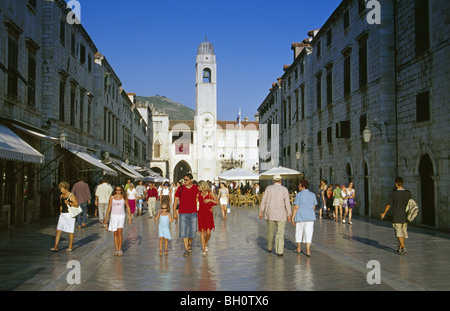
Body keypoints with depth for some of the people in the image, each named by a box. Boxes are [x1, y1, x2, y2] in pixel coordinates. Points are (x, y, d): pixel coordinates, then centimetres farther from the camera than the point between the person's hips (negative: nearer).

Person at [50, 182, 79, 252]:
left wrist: (69, 203, -28)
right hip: (62, 215, 6)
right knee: (58, 230, 0)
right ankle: (55, 247, 1)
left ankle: (70, 246, 18)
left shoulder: (71, 196, -9)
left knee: (70, 231, 4)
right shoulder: (61, 196, 11)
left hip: (69, 215, -6)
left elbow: (77, 204, -16)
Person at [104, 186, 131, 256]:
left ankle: (120, 249, -6)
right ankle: (116, 250, 8)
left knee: (119, 231, -14)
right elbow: (109, 208, 8)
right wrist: (106, 218, 7)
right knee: (115, 233, 3)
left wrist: (129, 217, 1)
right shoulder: (112, 198, 4)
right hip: (114, 216, 1)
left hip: (121, 216, -1)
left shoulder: (124, 197, 2)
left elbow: (128, 207, 6)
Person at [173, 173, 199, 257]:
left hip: (193, 213, 1)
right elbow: (176, 200, 4)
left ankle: (189, 243, 36)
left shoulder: (196, 188, 1)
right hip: (183, 213, -1)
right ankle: (186, 250, 0)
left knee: (192, 230, 6)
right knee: (183, 231, -5)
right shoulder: (180, 188, 0)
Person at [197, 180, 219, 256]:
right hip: (201, 214, 2)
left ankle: (206, 244, 23)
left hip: (208, 214, -2)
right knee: (202, 231, -3)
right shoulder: (198, 194, 5)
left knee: (208, 232, -7)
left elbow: (218, 202, -10)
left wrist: (209, 199, -20)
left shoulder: (210, 193, -4)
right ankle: (204, 250, 1)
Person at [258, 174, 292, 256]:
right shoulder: (284, 189, -5)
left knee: (270, 231, 18)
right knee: (280, 233, 2)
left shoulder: (268, 188, 0)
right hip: (281, 214, -2)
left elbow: (263, 201, -2)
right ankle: (279, 251, -4)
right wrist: (289, 215, -4)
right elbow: (287, 203, -9)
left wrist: (261, 211, 4)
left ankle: (269, 248, 31)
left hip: (270, 213, 2)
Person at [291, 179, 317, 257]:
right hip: (310, 217, 3)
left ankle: (298, 248, 26)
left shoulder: (299, 195, -11)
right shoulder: (312, 195, 4)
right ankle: (308, 251, -4)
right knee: (308, 233, 3)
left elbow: (296, 207, -13)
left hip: (300, 217, -3)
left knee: (299, 232, 13)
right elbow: (314, 207, 10)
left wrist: (292, 218, -8)